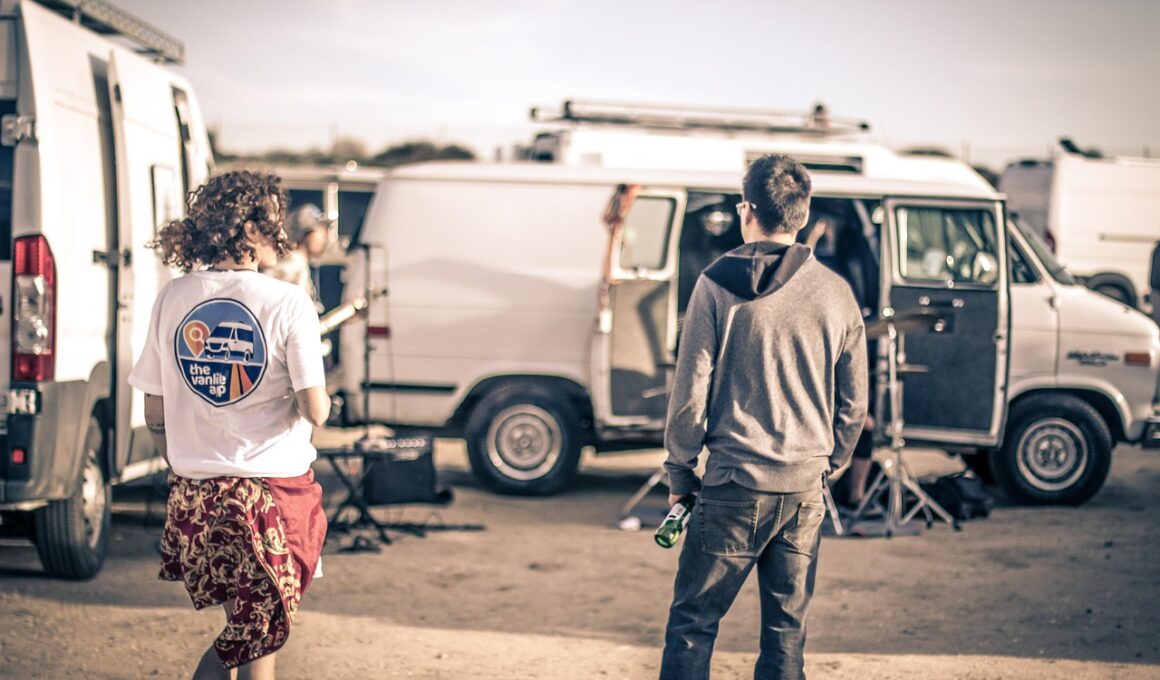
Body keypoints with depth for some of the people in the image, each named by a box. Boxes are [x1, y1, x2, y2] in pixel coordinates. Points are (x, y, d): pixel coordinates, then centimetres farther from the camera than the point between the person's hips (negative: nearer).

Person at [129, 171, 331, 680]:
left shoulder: (173, 299, 1)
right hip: (273, 493, -5)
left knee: (243, 626, 21)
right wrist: (318, 402, 8)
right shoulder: (287, 303, -12)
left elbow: (155, 416, 5)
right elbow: (314, 410, -15)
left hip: (194, 497, 5)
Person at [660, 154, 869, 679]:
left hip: (736, 485, -3)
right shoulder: (836, 293, 3)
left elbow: (691, 393, -7)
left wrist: (680, 473, 4)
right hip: (805, 490, 4)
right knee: (786, 630, 11)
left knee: (692, 621, 4)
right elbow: (853, 403, 8)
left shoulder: (718, 286, -7)